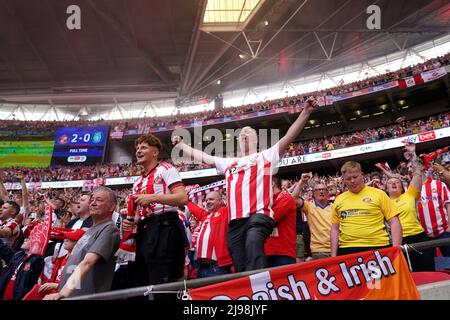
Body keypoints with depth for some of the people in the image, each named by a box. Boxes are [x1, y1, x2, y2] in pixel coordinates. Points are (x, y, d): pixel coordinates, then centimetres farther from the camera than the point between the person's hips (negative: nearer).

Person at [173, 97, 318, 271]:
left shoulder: (266, 156, 16)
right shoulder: (229, 163, 28)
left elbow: (289, 137, 6)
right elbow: (203, 157, 37)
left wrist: (305, 112, -4)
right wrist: (181, 145, 44)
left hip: (259, 215, -5)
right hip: (235, 220, 5)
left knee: (253, 244, -35)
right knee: (240, 268, 0)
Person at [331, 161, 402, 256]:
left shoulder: (378, 194, 4)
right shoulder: (338, 199, 10)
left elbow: (394, 222, 2)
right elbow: (335, 229, 14)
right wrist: (333, 256, 8)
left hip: (377, 248, -2)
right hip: (347, 250, 2)